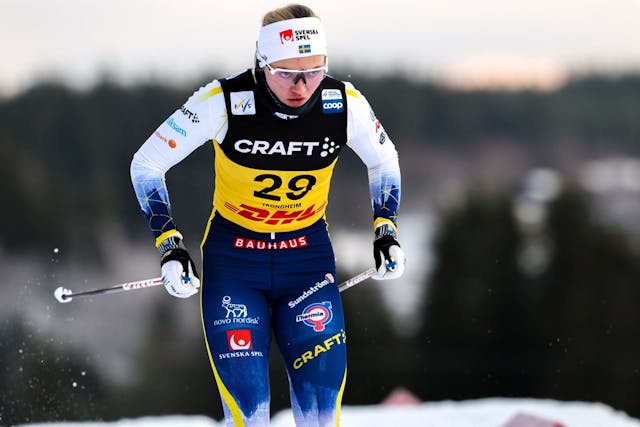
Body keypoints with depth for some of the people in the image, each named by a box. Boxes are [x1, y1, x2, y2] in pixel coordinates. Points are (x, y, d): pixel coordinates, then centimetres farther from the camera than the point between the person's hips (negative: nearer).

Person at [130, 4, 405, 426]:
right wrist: (170, 245, -16)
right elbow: (147, 163, -10)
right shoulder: (224, 102, -21)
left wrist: (386, 231, -1)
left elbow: (384, 161, 9)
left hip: (308, 256, 2)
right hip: (234, 260, -2)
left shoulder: (345, 104, -14)